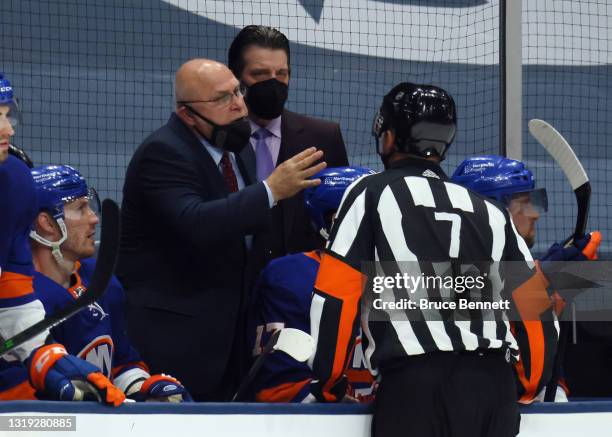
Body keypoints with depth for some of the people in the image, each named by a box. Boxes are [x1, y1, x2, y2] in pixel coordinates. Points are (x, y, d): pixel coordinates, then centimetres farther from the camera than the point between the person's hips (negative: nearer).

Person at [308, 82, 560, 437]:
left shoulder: (372, 194, 7)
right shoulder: (489, 211, 21)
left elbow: (336, 293, 1)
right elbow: (536, 302, 21)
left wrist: (327, 382, 11)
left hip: (415, 385, -5)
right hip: (496, 386, 5)